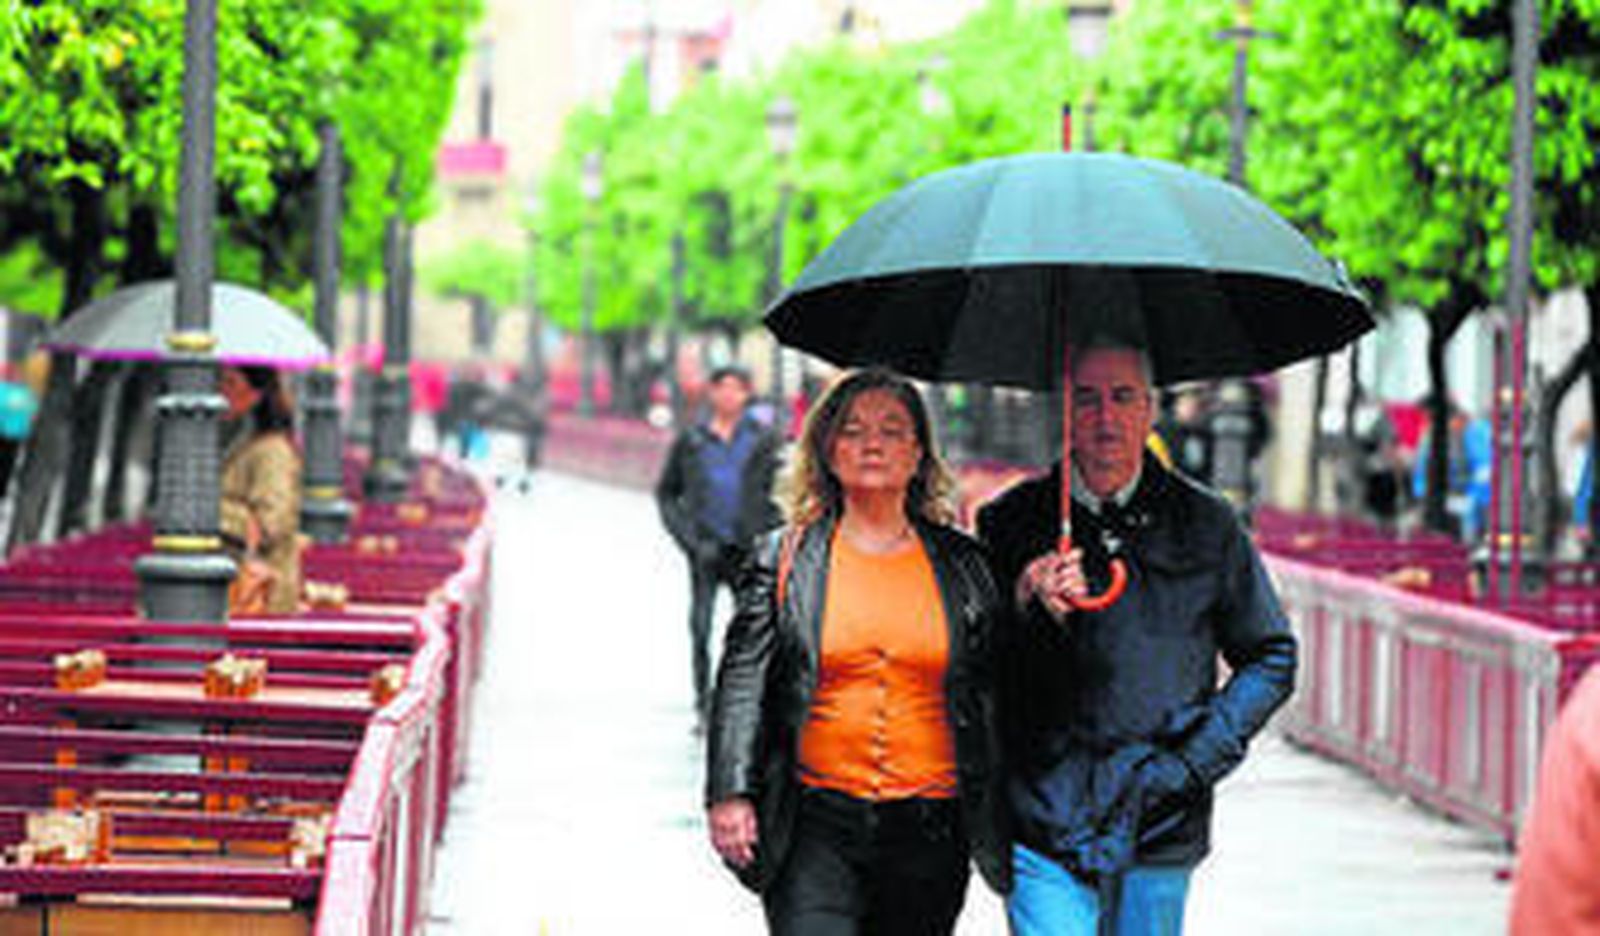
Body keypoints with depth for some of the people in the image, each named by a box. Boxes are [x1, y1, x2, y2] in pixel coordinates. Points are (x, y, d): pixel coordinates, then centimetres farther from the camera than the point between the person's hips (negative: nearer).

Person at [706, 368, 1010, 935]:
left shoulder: (961, 564, 10)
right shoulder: (786, 559, 5)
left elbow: (993, 693, 12)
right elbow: (743, 682, 2)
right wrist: (730, 793, -9)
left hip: (927, 835, 2)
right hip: (816, 824, -2)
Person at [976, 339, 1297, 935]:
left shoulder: (1206, 524, 5)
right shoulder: (1012, 523, 5)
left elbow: (1270, 659, 10)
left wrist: (1202, 756, -2)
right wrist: (1028, 610, -16)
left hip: (1158, 831, 1)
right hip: (1044, 820, -1)